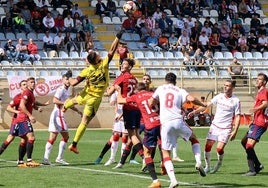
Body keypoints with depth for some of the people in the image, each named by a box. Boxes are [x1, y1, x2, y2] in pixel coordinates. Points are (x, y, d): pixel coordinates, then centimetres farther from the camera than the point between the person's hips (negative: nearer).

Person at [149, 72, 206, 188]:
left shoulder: (161, 89, 14)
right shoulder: (180, 91, 13)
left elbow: (150, 103, 14)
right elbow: (191, 99, -4)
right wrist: (203, 105, 14)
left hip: (165, 123, -1)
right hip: (178, 121, 1)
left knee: (166, 153, 8)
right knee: (193, 138, 28)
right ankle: (198, 162, 6)